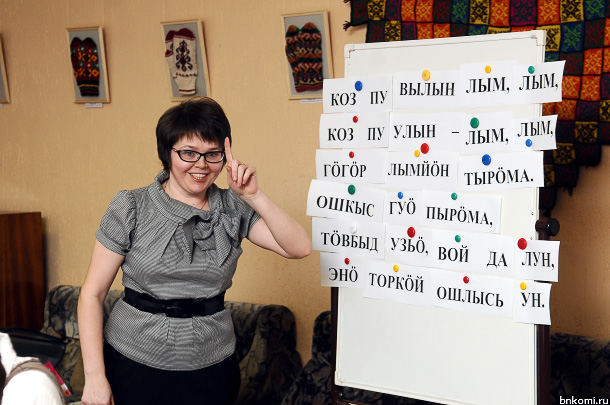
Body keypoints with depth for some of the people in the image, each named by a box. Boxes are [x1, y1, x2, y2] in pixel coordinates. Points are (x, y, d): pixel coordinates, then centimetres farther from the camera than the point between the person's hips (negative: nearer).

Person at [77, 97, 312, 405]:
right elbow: (92, 293, -6)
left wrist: (253, 196, -19)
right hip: (135, 366, -2)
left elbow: (299, 248, -10)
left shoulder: (233, 209, 0)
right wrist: (95, 377, -12)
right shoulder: (130, 207, -6)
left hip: (211, 370, 2)